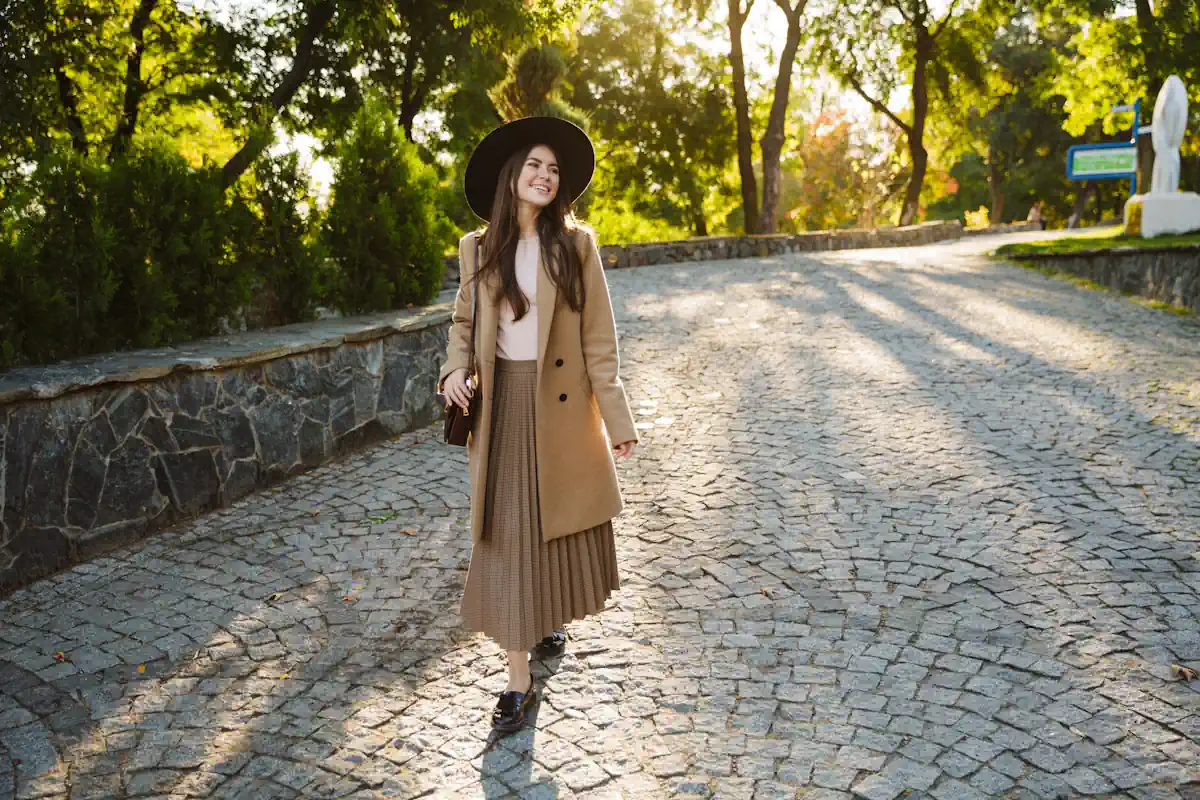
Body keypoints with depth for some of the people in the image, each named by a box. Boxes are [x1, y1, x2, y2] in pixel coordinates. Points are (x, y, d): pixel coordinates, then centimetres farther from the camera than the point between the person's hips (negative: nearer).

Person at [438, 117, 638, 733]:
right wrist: (455, 369, -6)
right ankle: (518, 682, 11)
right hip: (501, 405, 1)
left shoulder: (575, 244, -2)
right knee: (507, 537, 2)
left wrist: (616, 419, -5)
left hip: (562, 408, 0)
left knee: (561, 527, 12)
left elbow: (598, 338, -3)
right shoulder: (477, 248, 3)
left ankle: (550, 619, 44)